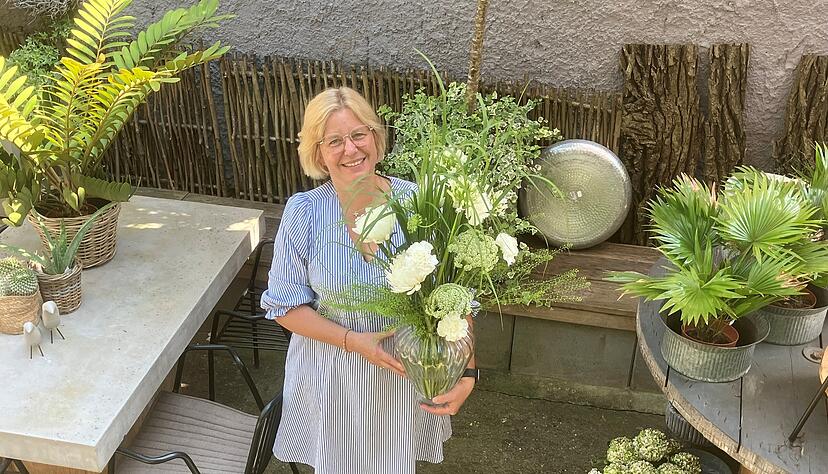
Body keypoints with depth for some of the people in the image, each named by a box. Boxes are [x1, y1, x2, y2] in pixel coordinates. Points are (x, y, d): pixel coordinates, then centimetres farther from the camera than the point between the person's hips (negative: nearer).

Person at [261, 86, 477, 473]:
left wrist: (467, 372, -23)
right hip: (333, 374, 0)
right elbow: (285, 306, -9)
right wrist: (353, 340, -21)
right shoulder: (303, 213, -16)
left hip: (405, 372, 0)